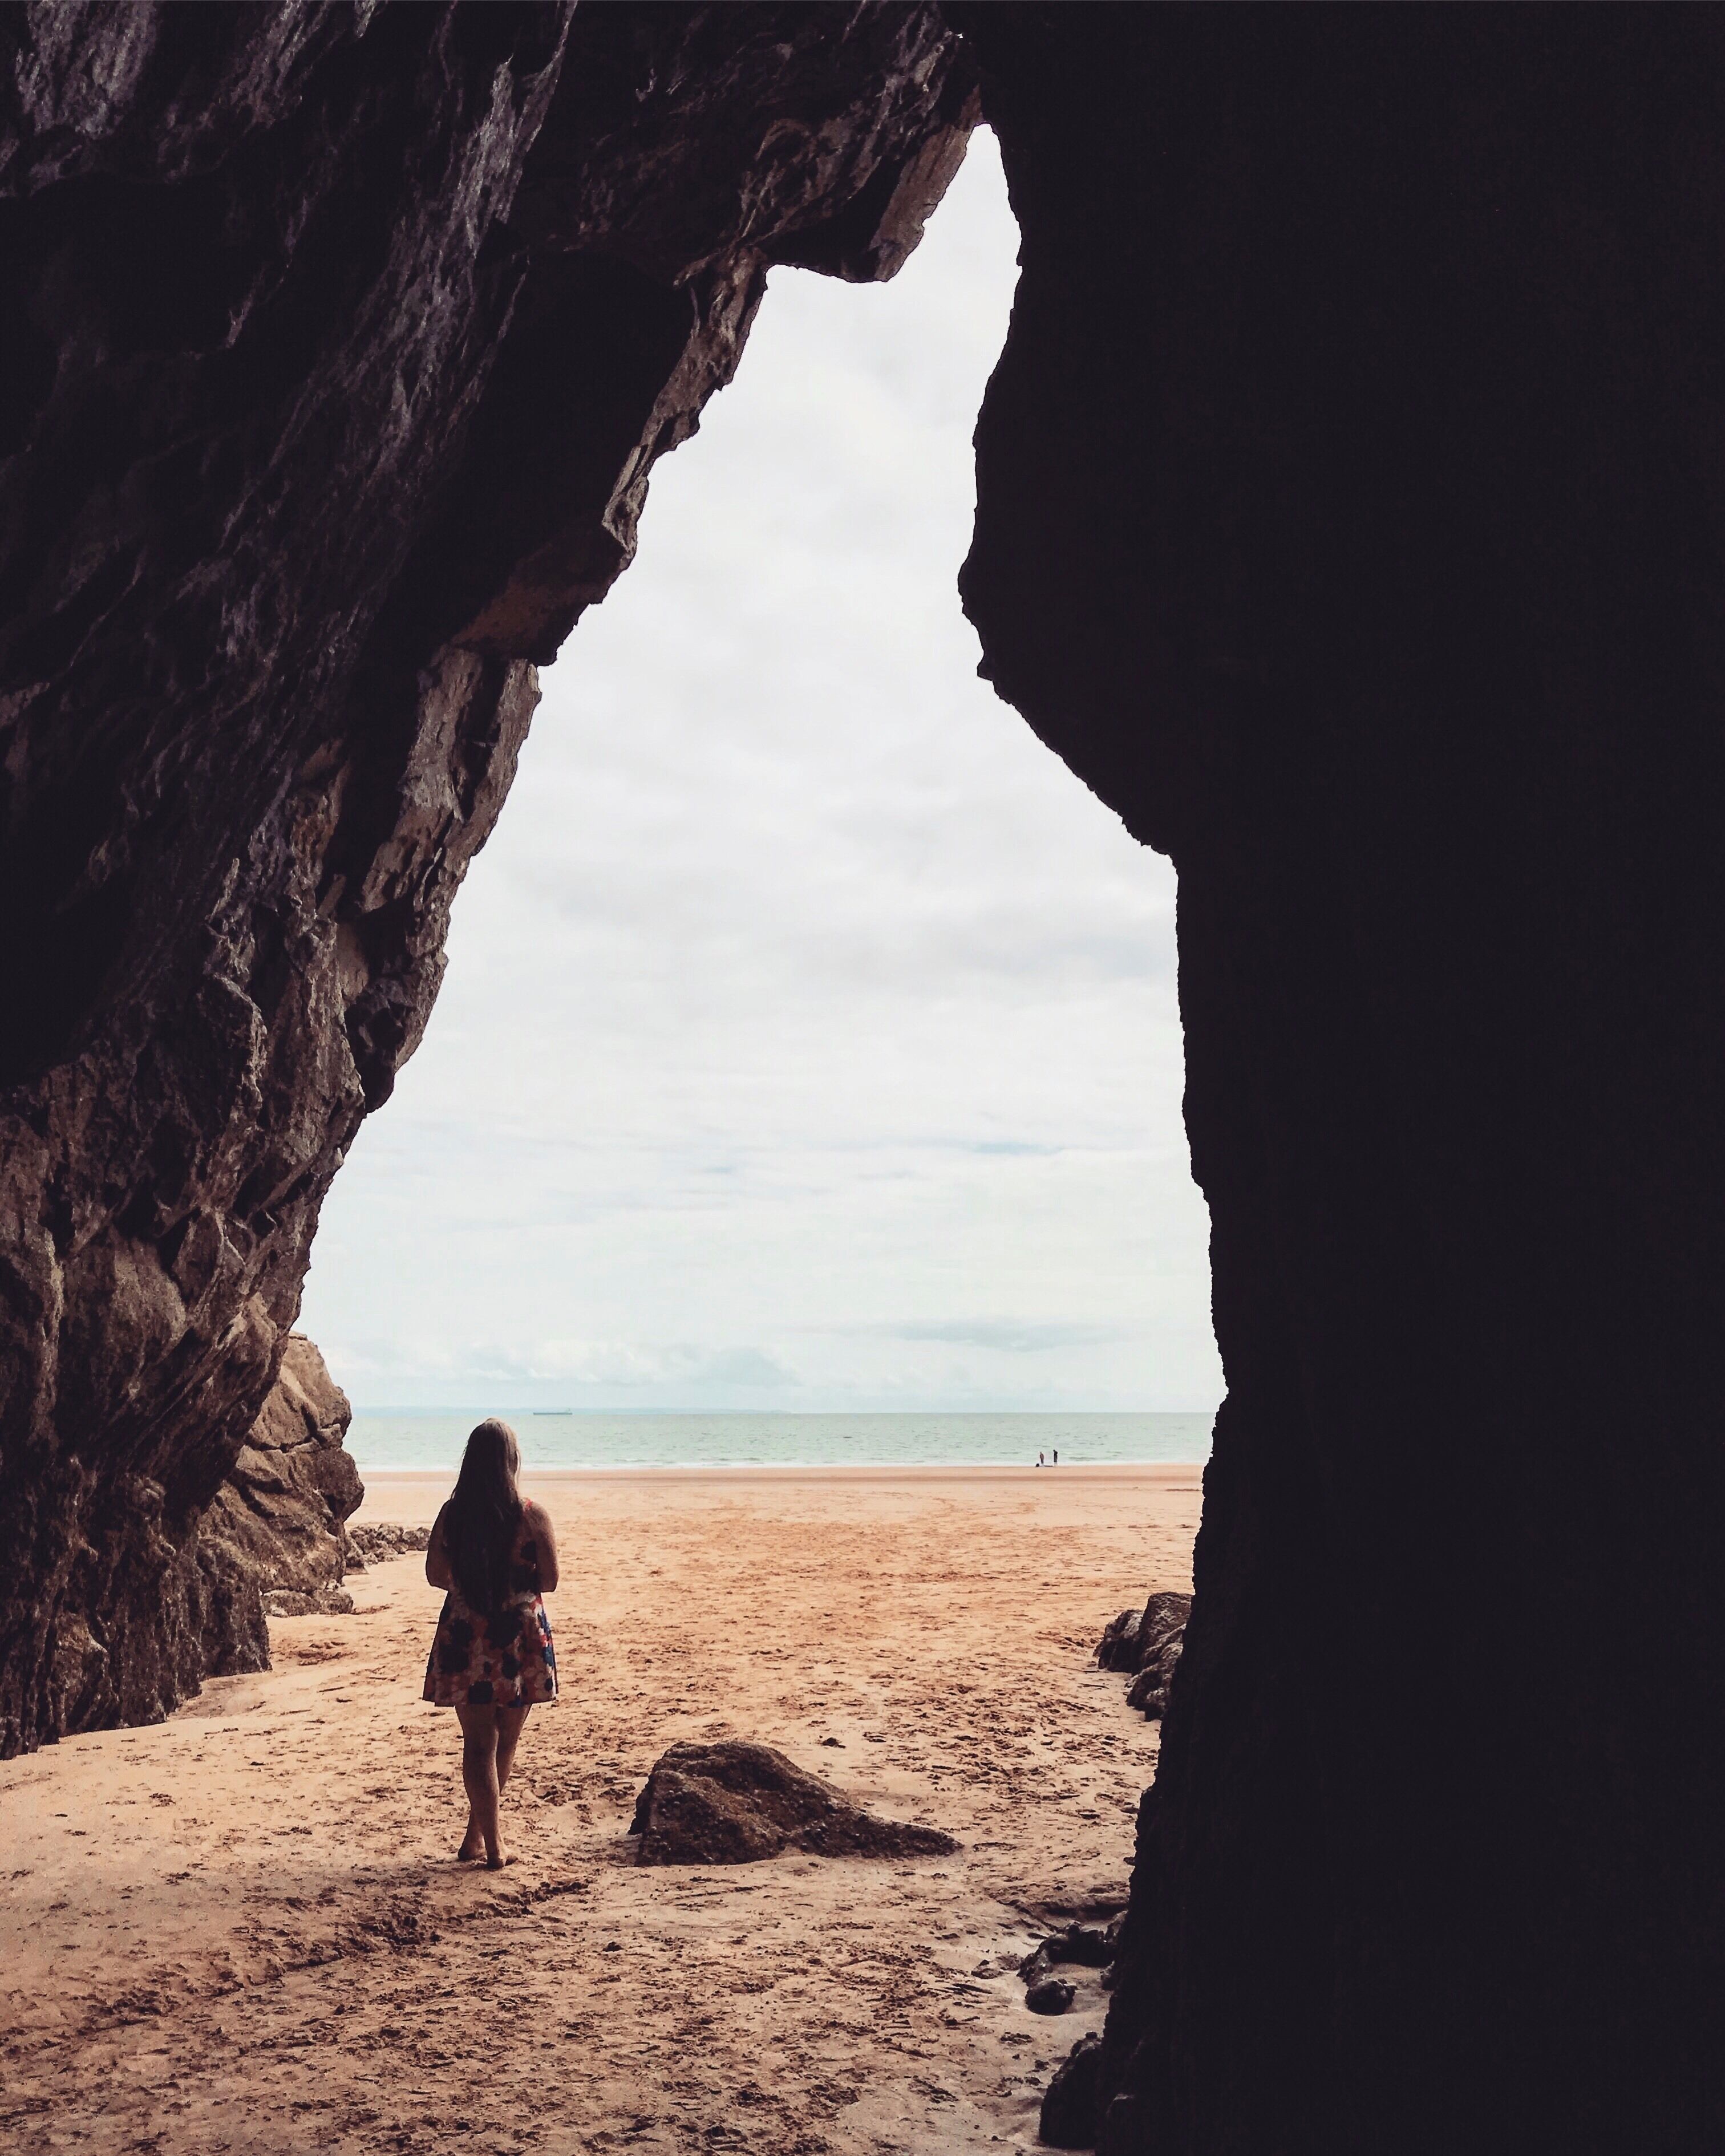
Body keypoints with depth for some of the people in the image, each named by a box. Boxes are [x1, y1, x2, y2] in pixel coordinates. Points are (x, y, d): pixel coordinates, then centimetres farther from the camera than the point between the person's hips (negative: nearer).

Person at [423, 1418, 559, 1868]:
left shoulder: (452, 1513, -4)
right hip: (519, 1638, -1)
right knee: (506, 1741, 16)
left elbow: (436, 1574, 4)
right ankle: (479, 1833, 26)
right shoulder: (532, 1515, -10)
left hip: (464, 1639, 1)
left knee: (478, 1742, 9)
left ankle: (489, 1842, 7)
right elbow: (549, 1580, -6)